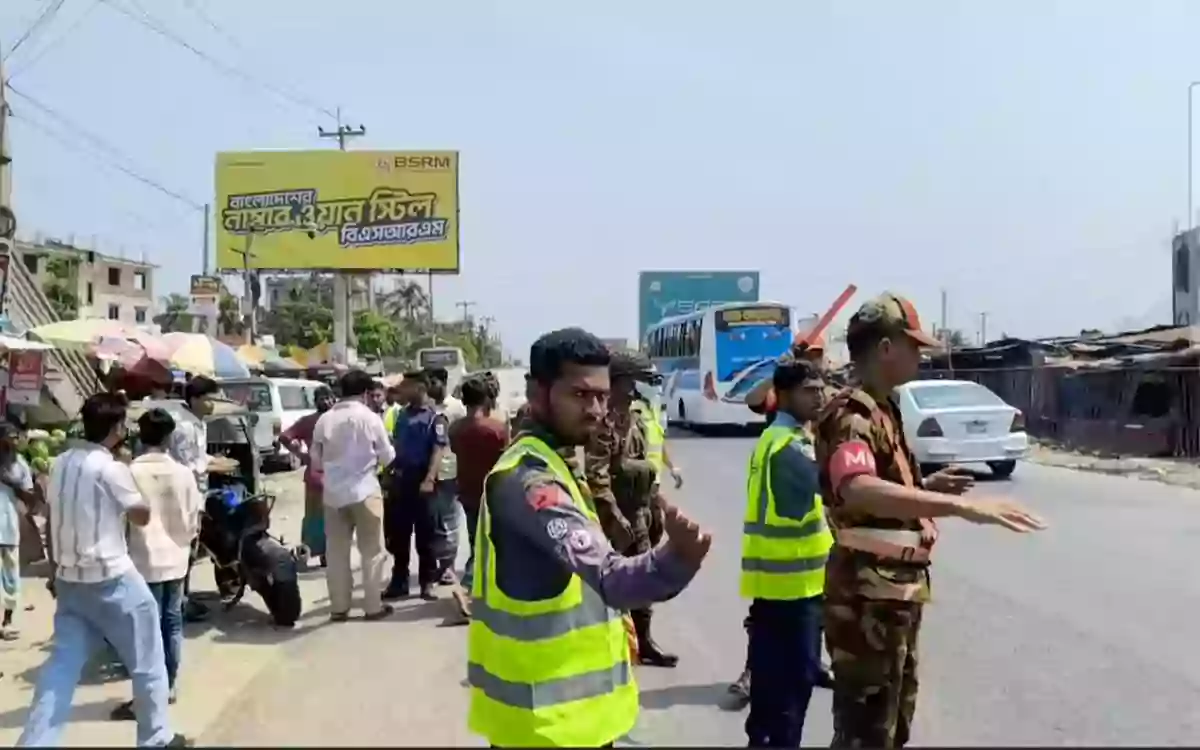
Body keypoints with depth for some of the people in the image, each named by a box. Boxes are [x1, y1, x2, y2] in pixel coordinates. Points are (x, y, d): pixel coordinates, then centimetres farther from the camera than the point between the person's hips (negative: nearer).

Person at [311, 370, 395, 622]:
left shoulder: (324, 418, 1)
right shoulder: (370, 417, -8)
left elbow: (315, 459, 9)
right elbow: (387, 457, -1)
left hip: (333, 492, 4)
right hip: (364, 491, -3)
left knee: (336, 552, 9)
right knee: (372, 550, 7)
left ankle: (339, 607, 14)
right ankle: (373, 606, 10)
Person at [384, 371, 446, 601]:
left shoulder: (434, 417, -6)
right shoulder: (403, 413, 12)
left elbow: (438, 450, -14)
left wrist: (429, 479, -24)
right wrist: (390, 473, 13)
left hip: (421, 480, -6)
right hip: (399, 478, 6)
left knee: (425, 533, 3)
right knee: (397, 532, 10)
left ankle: (427, 582, 11)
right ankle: (399, 580, 20)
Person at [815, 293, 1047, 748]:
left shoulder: (882, 411, 14)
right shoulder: (852, 415, -20)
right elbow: (858, 490, -41)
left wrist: (928, 486, 9)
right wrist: (960, 506, -47)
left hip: (897, 594, 10)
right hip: (869, 599, -10)